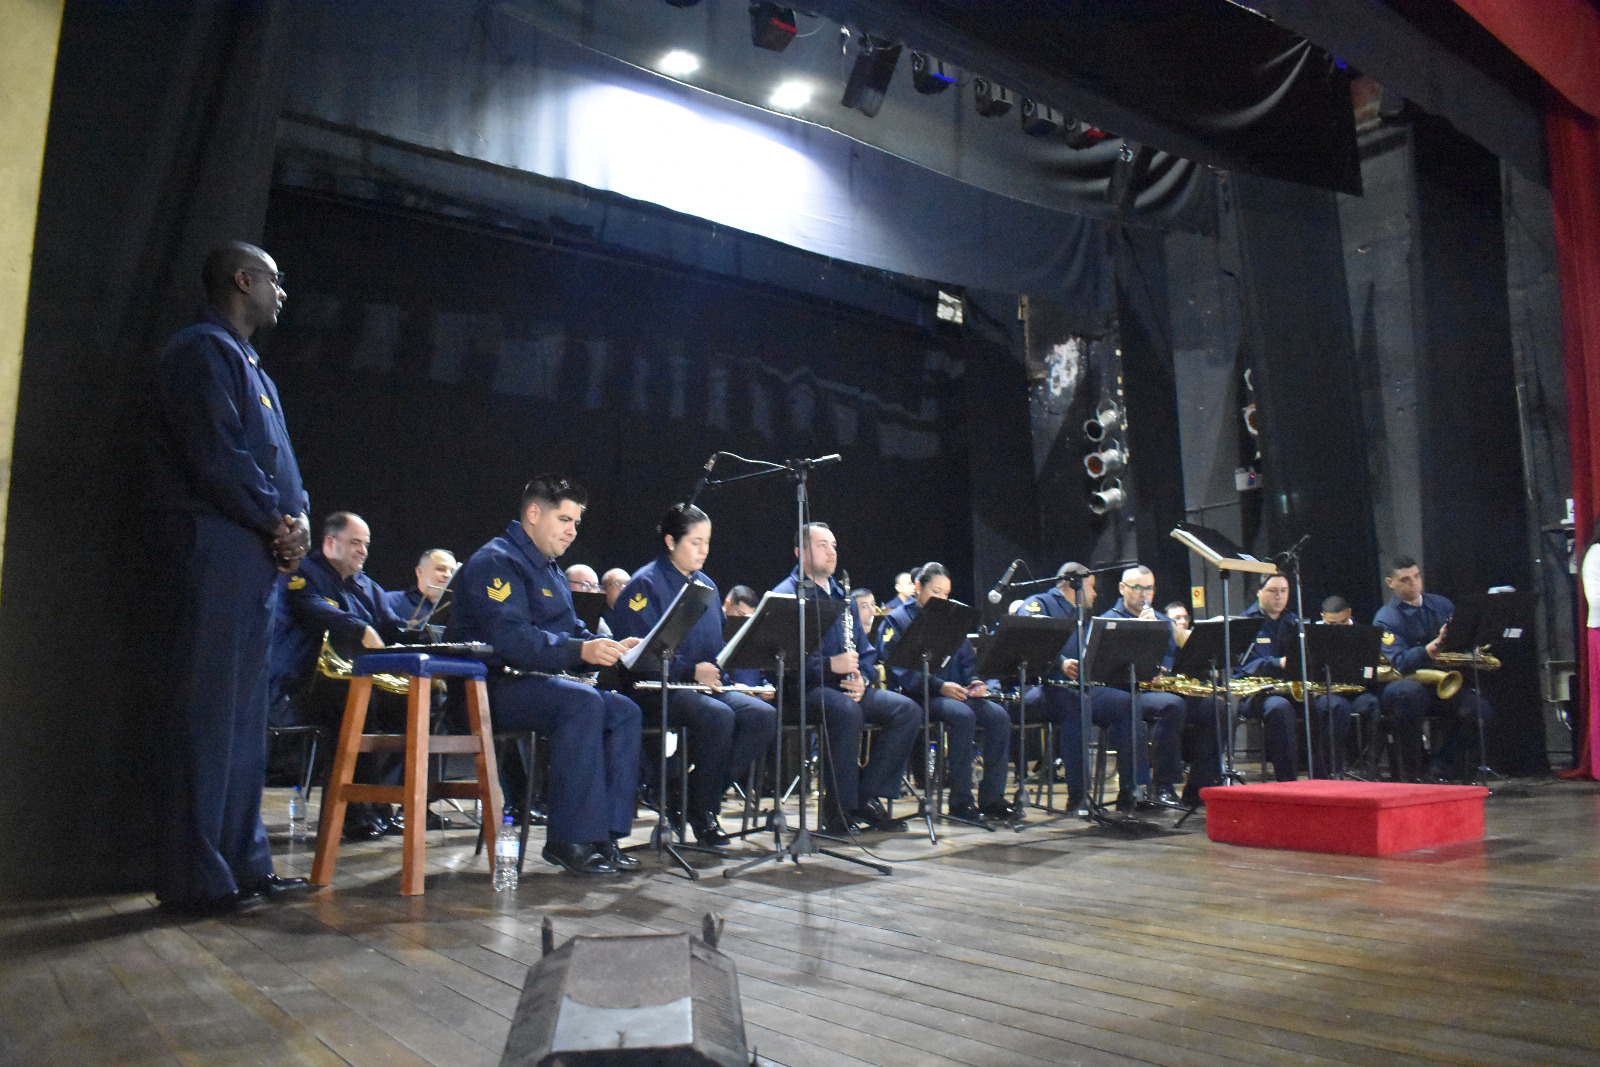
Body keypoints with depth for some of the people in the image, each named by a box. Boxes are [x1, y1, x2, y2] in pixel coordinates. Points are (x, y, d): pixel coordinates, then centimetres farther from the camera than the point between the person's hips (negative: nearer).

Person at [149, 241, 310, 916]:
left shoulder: (246, 364, 25)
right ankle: (195, 879, -2)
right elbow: (215, 455, -17)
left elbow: (277, 462, 20)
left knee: (245, 714, 11)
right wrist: (278, 519, -9)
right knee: (208, 713, -8)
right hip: (219, 551, -10)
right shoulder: (203, 351, -5)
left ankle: (243, 862, 18)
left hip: (258, 557, 10)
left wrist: (297, 517, 2)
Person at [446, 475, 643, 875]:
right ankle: (568, 838, -27)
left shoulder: (551, 571, 21)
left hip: (534, 681, 10)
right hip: (488, 688, -9)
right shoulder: (495, 563, -11)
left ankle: (605, 834, -9)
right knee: (583, 702, -32)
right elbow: (509, 638, -26)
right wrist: (580, 650, -33)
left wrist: (611, 648, -2)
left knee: (624, 710, -7)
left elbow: (572, 631, 19)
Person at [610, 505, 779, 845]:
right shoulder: (645, 584, -4)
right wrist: (692, 670, -23)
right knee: (718, 715, -35)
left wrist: (720, 674, 2)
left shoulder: (707, 586, 19)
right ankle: (701, 811, -13)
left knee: (764, 715, -20)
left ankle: (690, 793, -10)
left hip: (707, 685, 7)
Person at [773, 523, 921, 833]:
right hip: (805, 688, -7)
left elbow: (864, 650, 21)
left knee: (907, 711, -12)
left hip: (845, 687, 7)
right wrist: (830, 665, -23)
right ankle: (839, 807, -22)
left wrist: (860, 677, -1)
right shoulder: (786, 595, -3)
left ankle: (868, 797, -9)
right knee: (847, 710, -37)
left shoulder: (841, 595, 21)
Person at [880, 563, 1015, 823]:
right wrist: (939, 686, -22)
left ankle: (992, 798, -12)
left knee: (999, 716, -19)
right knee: (963, 715, -33)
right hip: (917, 695, -6)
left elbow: (967, 661, 21)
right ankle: (960, 801, -23)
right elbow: (900, 669, -12)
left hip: (955, 693, 6)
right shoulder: (898, 620, 0)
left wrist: (974, 683, -2)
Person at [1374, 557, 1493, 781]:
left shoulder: (1441, 605, 12)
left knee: (1480, 710, -23)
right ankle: (1412, 769, -21)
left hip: (1443, 685, 5)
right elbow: (1400, 662, -21)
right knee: (1410, 691, -39)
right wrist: (1434, 646, -36)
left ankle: (1441, 769, -4)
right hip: (1403, 684, -5)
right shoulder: (1385, 619, -6)